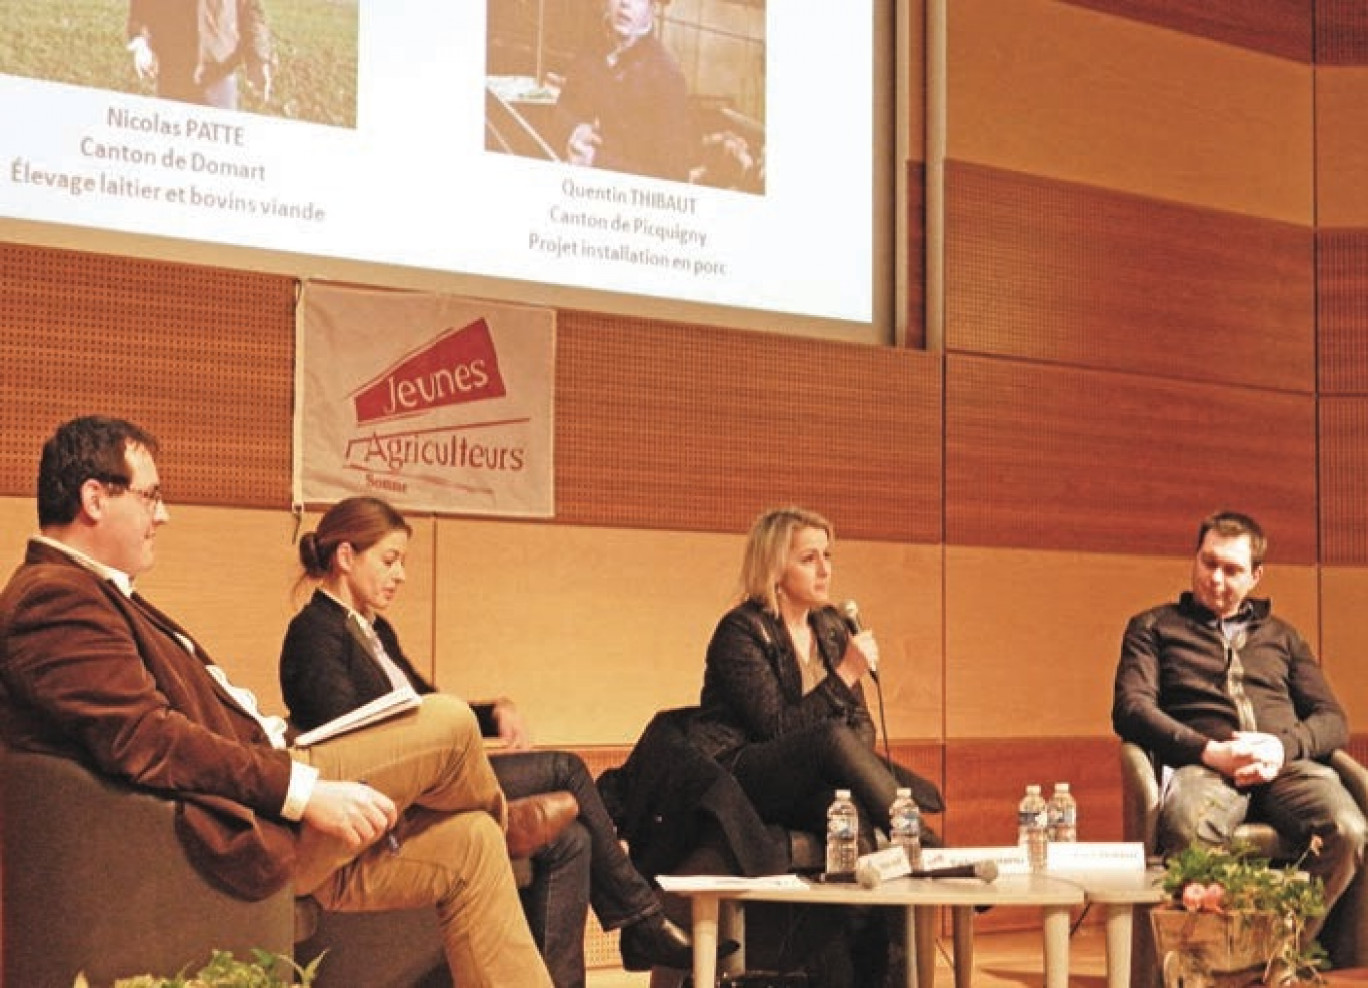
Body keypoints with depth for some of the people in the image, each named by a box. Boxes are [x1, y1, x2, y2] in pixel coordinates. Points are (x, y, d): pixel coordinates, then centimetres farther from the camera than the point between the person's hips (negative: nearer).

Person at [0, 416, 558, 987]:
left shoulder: (93, 594, 20)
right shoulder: (55, 597, -14)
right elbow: (143, 741, -25)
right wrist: (303, 790, -25)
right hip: (234, 834, -11)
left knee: (468, 843, 7)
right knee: (449, 724, -6)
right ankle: (505, 820, 27)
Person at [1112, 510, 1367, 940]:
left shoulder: (1282, 637, 30)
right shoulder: (1153, 627, 21)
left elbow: (1332, 719, 20)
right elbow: (1130, 709, 5)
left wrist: (1284, 747, -5)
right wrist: (1209, 752, -10)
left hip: (1286, 764, 3)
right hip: (1203, 767, -3)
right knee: (1187, 829, -41)